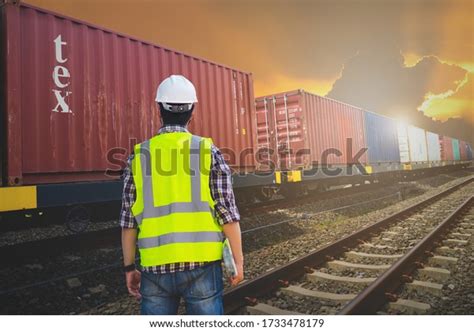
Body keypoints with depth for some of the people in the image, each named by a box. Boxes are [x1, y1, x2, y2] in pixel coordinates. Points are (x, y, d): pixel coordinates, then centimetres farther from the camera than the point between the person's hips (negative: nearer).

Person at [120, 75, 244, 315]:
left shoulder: (139, 155, 3)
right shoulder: (208, 151, -3)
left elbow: (128, 220, 5)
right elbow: (227, 213, -6)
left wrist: (129, 267, 14)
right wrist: (238, 260, 4)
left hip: (155, 268, 2)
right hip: (201, 264, -1)